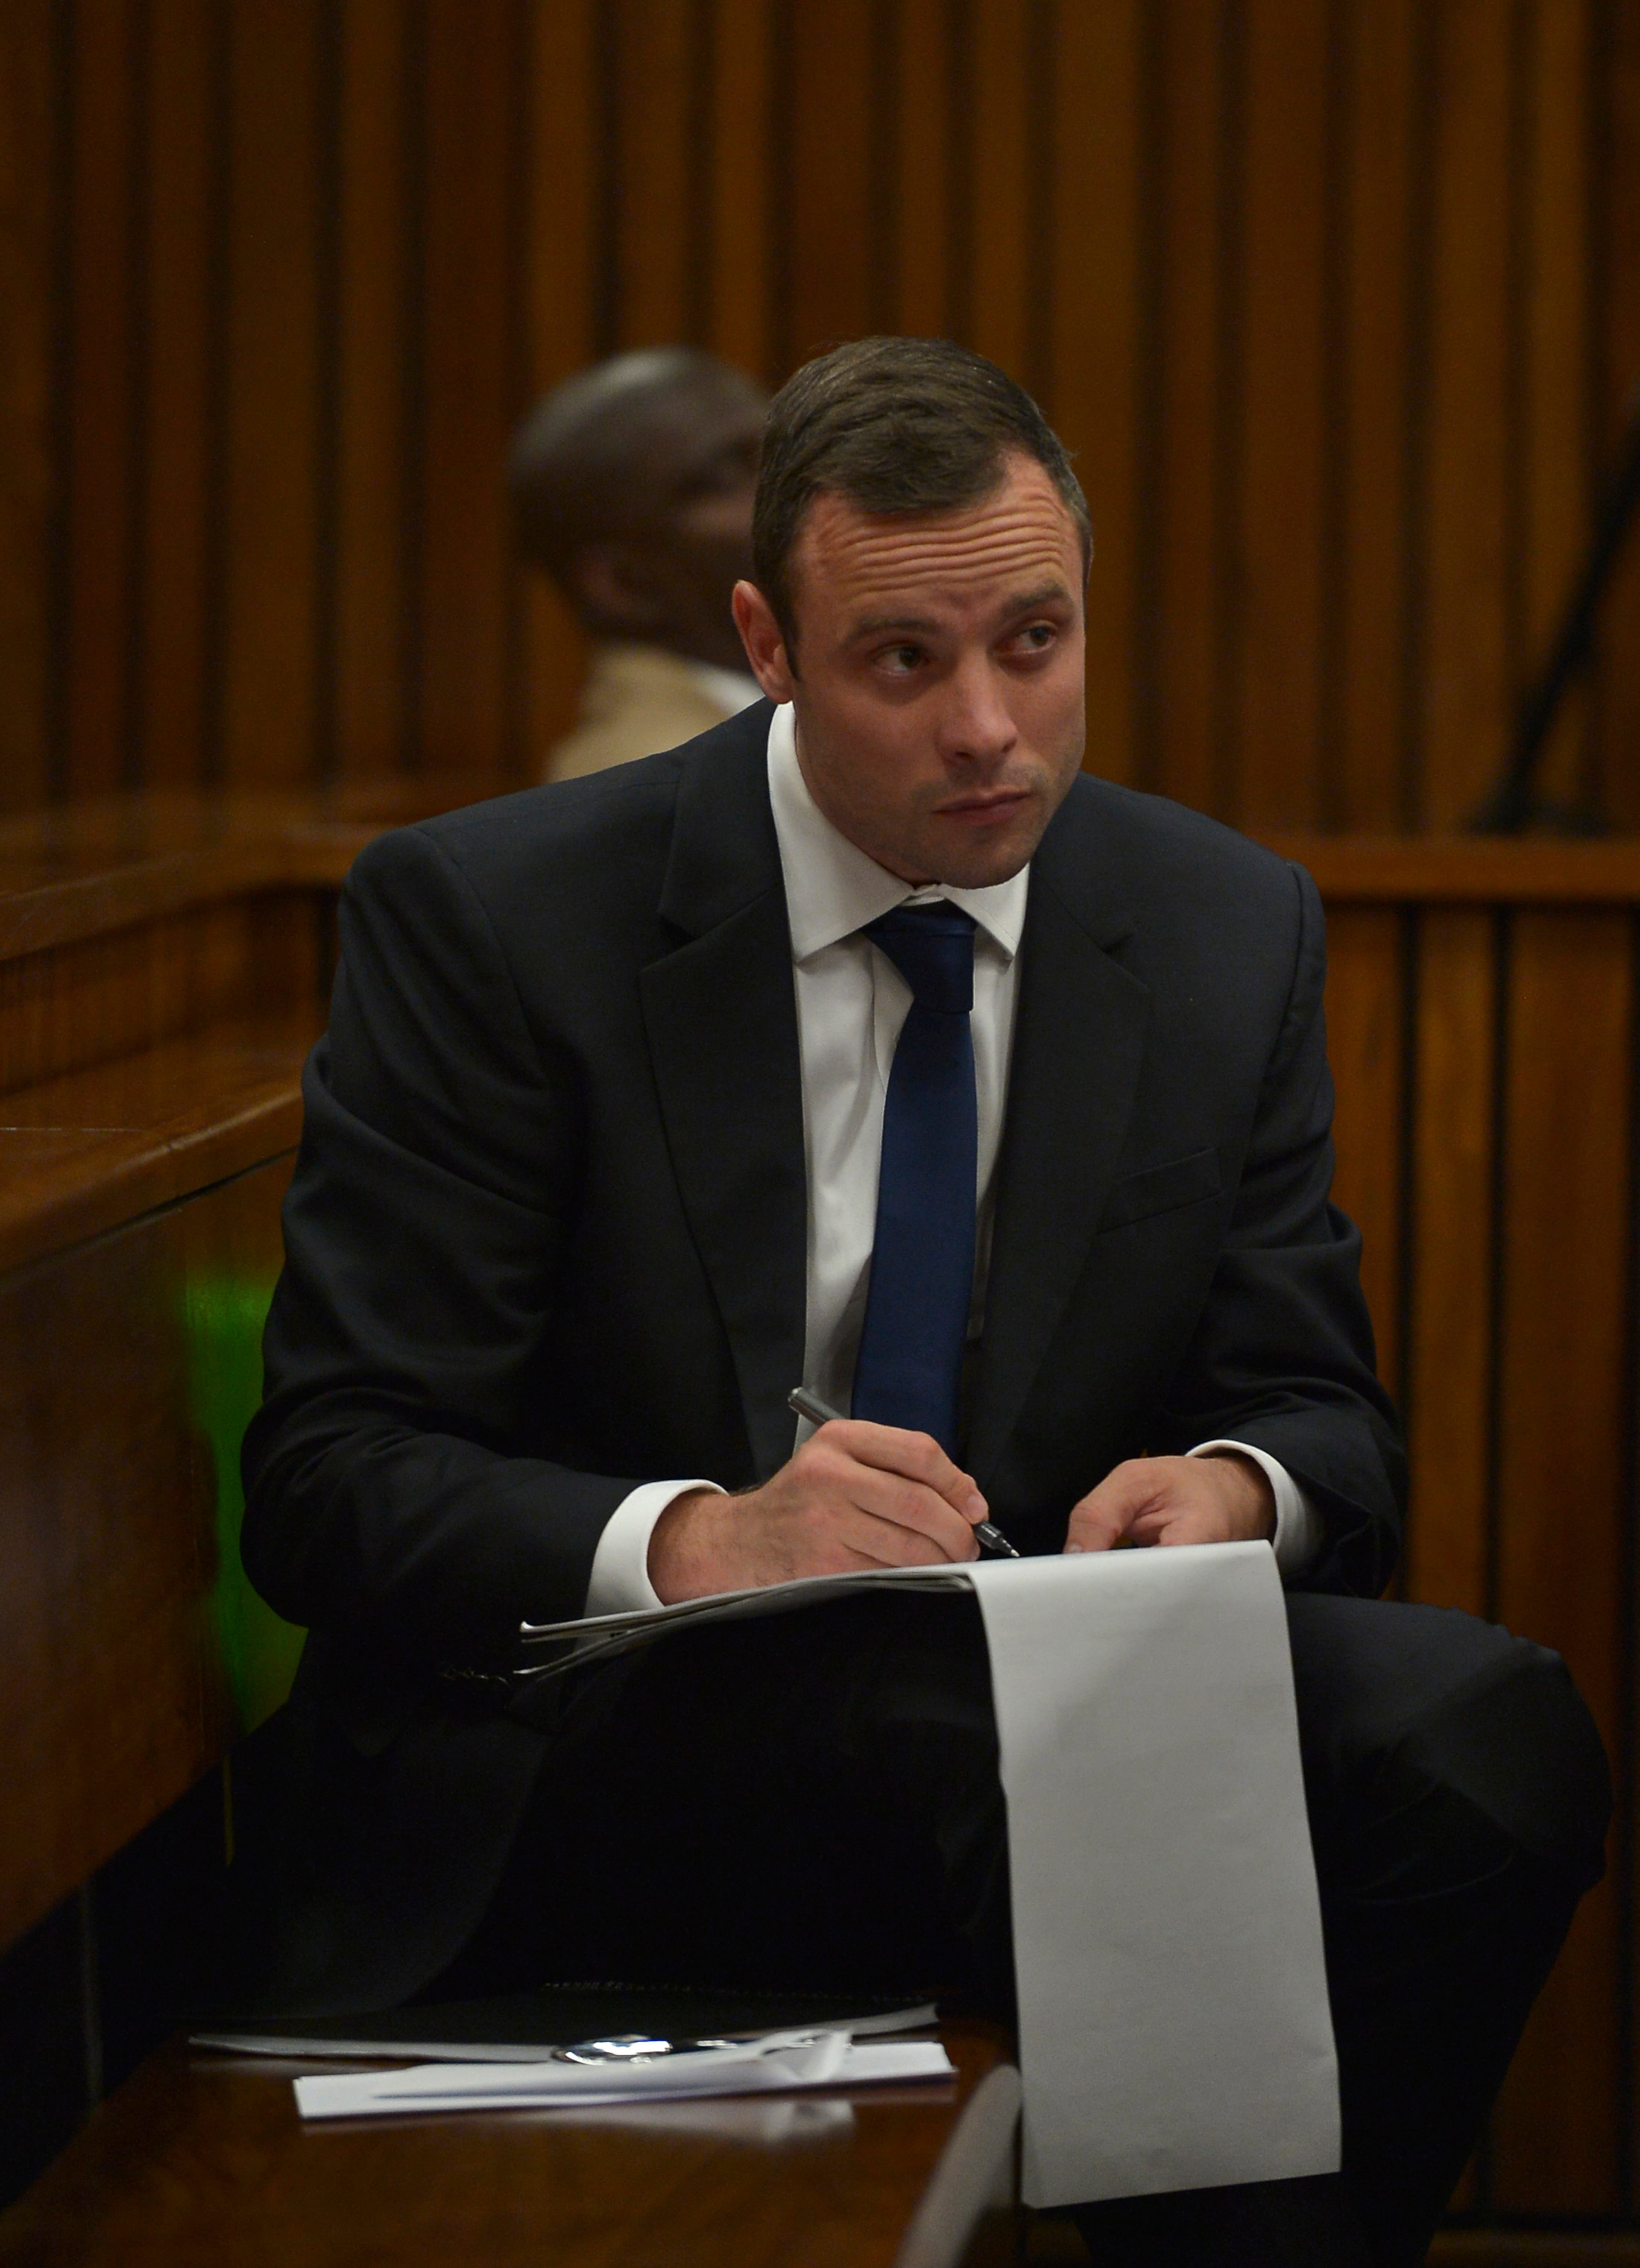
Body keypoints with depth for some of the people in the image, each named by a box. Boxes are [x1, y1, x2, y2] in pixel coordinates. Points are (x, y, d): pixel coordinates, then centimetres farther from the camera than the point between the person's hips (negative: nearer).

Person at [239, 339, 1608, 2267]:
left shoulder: (1231, 931, 8)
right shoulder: (484, 921, -5)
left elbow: (1323, 1410, 11)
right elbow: (324, 1484, -9)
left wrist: (1237, 1488, -16)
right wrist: (691, 1540, -29)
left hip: (1054, 1707, 4)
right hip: (581, 1771, -3)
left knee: (1481, 1731, -27)